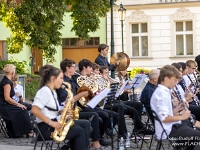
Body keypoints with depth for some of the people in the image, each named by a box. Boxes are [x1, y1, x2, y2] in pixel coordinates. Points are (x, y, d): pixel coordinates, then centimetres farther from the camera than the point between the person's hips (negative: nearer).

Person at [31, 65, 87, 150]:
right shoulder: (44, 91, -14)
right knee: (79, 131, -9)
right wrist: (51, 123, -26)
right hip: (46, 128, -10)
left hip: (52, 126, 10)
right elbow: (34, 110, -27)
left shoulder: (53, 92, 16)